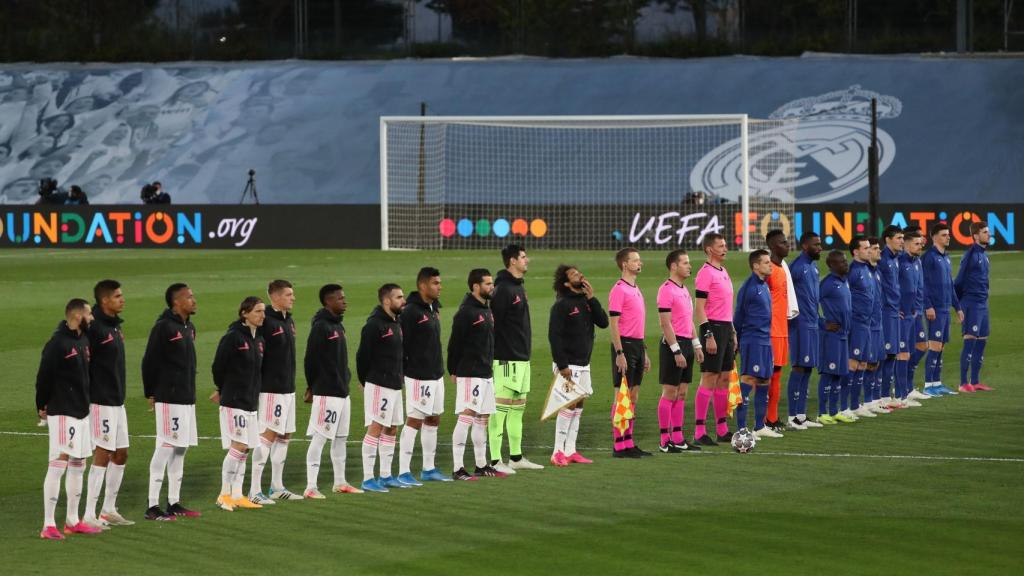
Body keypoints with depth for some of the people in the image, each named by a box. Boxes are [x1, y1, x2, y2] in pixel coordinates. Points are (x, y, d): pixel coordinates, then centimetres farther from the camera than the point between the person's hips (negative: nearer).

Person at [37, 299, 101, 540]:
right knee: (58, 464, -10)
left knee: (78, 465, 14)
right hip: (63, 413, -9)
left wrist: (86, 402, 15)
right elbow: (44, 376, -16)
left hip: (82, 411, 9)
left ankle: (72, 521, 23)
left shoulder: (84, 340, 11)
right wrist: (42, 406, -10)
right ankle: (49, 525, -10)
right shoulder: (58, 343, -17)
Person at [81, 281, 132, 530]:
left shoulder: (114, 325, 13)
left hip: (117, 401, 9)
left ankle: (109, 509, 23)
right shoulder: (94, 327, -17)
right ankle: (89, 515, -5)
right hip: (101, 402, -9)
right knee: (103, 454, -8)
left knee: (120, 454, 13)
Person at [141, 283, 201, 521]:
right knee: (165, 447, -9)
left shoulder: (189, 327, 13)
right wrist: (150, 393, -9)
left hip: (187, 398, 9)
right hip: (169, 399, -9)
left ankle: (174, 503, 19)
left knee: (181, 448, 12)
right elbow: (149, 361, -13)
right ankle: (153, 506, -6)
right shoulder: (164, 327, -14)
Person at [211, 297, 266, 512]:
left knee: (244, 450, 9)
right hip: (233, 401, -8)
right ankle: (224, 495, -4)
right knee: (238, 447, -11)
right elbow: (218, 366, -8)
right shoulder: (233, 337, -13)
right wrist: (223, 390, 8)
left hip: (251, 401, 8)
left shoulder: (259, 339, 11)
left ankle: (237, 496, 15)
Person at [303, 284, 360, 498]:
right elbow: (310, 359, -15)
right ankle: (311, 487, -7)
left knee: (341, 438, 15)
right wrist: (312, 386, -8)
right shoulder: (321, 327, -14)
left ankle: (340, 482, 24)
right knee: (319, 438, -8)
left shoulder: (338, 326, 14)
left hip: (342, 392, 9)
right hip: (326, 393, -9)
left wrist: (345, 378, 14)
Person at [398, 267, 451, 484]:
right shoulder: (411, 311, -16)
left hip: (436, 374, 9)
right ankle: (404, 472, -3)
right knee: (414, 421, -7)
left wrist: (440, 368, 18)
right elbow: (401, 343, -19)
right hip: (419, 376, -9)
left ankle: (428, 468, 23)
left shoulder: (433, 308, 12)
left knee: (433, 419, 13)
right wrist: (402, 370, -19)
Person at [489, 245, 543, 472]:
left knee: (518, 407, 14)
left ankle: (516, 457, 20)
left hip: (521, 358, 10)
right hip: (507, 359, -10)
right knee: (501, 406, -8)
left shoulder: (518, 287, 16)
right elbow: (492, 323, -19)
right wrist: (497, 355, -19)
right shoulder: (503, 289, -15)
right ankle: (495, 461, -7)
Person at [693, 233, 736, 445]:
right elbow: (699, 309, -16)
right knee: (709, 378, -9)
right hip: (713, 328, -9)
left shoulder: (723, 272, 16)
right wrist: (708, 336, -21)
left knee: (725, 378, 10)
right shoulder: (705, 273, -12)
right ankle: (699, 431, -7)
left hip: (726, 329, 9)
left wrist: (732, 332, 20)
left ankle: (722, 429, 16)